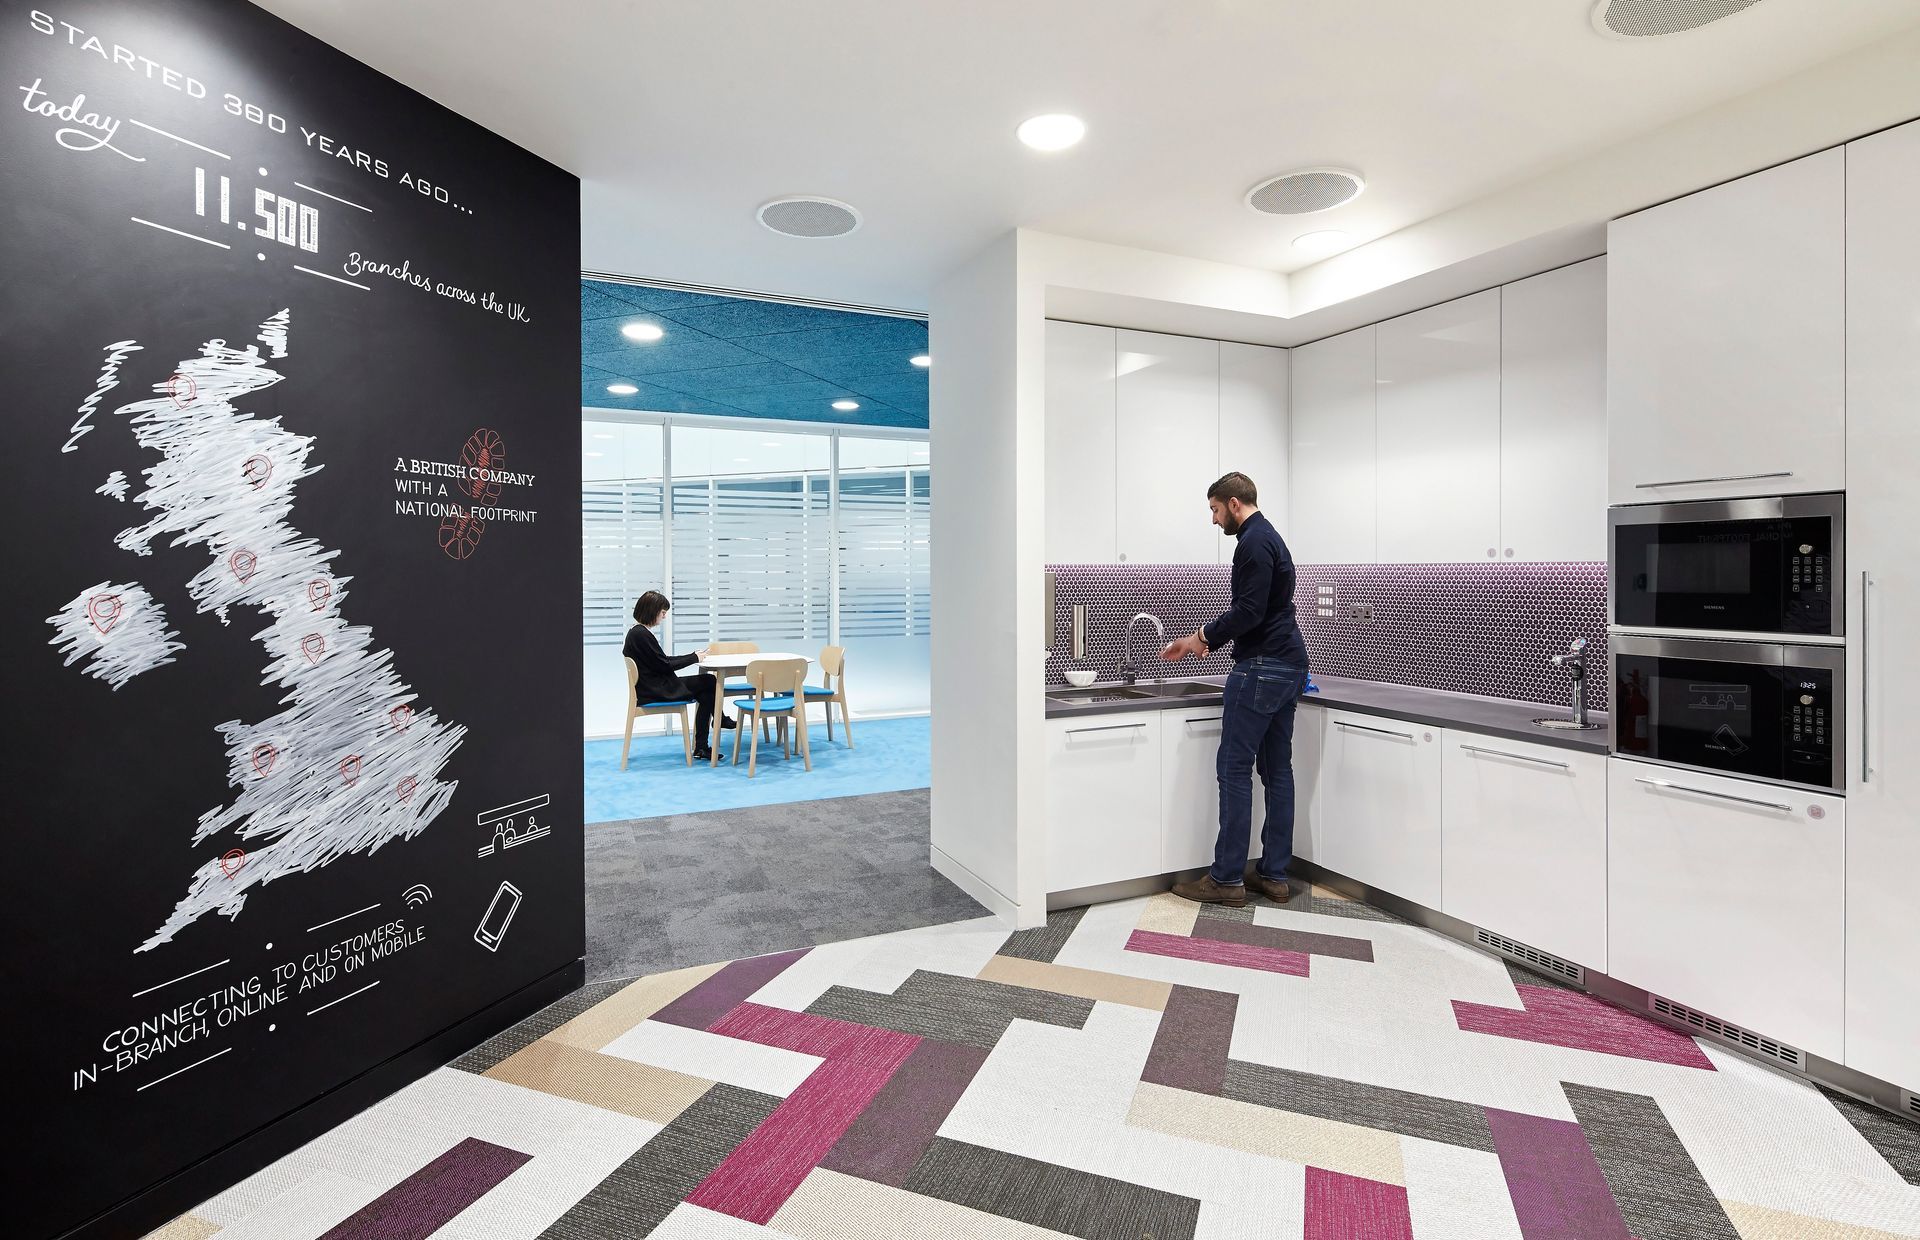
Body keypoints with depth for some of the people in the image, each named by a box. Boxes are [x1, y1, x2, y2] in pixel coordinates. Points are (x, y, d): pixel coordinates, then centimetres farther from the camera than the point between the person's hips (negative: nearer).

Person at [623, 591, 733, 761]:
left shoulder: (636, 632, 14)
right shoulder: (642, 634, -18)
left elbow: (662, 659, 18)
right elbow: (664, 665, -16)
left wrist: (693, 656, 10)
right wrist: (694, 658, -5)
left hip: (653, 686, 10)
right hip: (653, 691, -10)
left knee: (706, 692, 0)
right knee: (709, 682, -6)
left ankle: (701, 747, 2)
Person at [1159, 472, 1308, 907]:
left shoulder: (1254, 542, -13)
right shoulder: (1271, 538, 21)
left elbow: (1249, 611, -22)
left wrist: (1204, 635, -8)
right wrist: (1205, 641, 22)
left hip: (1262, 669, -11)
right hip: (1289, 667, 11)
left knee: (1234, 769, -6)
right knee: (1277, 770, 11)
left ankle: (1227, 879, 0)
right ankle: (1274, 875, 16)